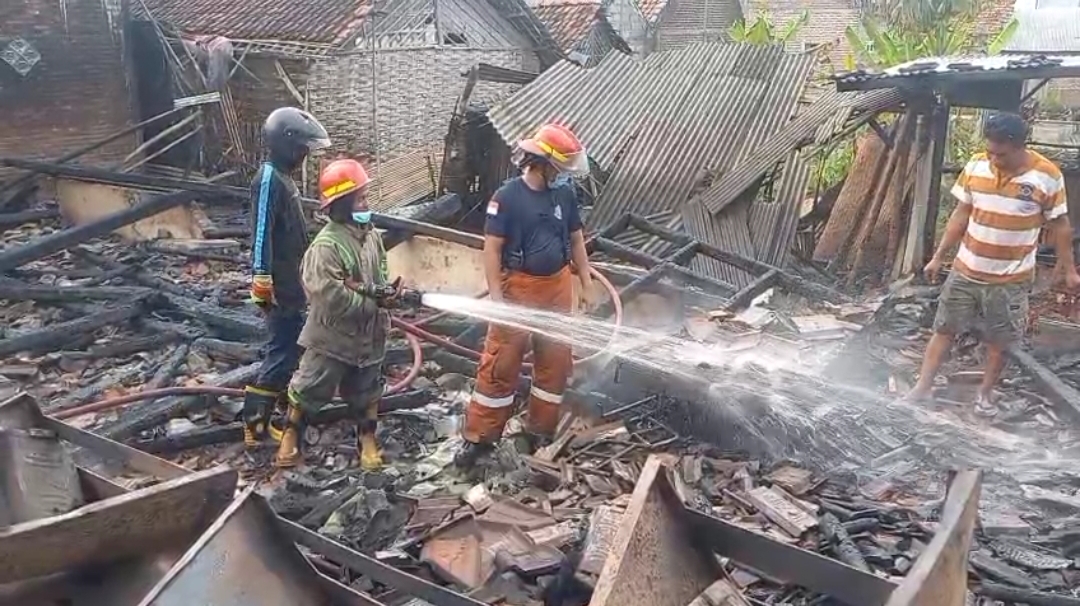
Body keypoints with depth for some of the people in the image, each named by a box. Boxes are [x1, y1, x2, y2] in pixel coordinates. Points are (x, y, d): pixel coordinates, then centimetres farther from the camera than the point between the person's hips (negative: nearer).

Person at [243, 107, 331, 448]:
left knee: (293, 345, 20)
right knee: (282, 350, -9)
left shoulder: (283, 177, 14)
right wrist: (262, 280, -27)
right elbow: (262, 233, -24)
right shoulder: (269, 180, -17)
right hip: (279, 285, -10)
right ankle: (255, 423, -4)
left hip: (290, 280, 10)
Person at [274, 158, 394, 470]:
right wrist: (373, 303, -21)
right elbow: (330, 296, -28)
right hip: (332, 335, -6)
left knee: (366, 392, 18)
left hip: (368, 334, 6)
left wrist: (381, 294, -12)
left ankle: (367, 439, 34)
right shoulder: (327, 245, -23)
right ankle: (291, 434, 29)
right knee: (310, 388, 10)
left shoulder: (370, 234, 0)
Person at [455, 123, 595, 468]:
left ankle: (541, 432, 27)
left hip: (558, 289, 5)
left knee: (555, 361, 12)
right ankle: (479, 437, 9)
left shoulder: (565, 194, 4)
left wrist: (587, 285, 10)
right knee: (501, 364, -1)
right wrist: (496, 297, -17)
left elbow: (576, 241, 13)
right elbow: (491, 249, -11)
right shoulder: (507, 197, -11)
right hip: (518, 290, -5)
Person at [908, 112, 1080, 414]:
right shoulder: (976, 165, -7)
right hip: (965, 271, 2)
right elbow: (961, 215, 3)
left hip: (1010, 279, -2)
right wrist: (939, 256, 5)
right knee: (944, 330, 8)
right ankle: (923, 387, 19)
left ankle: (986, 392, 32)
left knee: (998, 342, 11)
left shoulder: (1047, 176, -14)